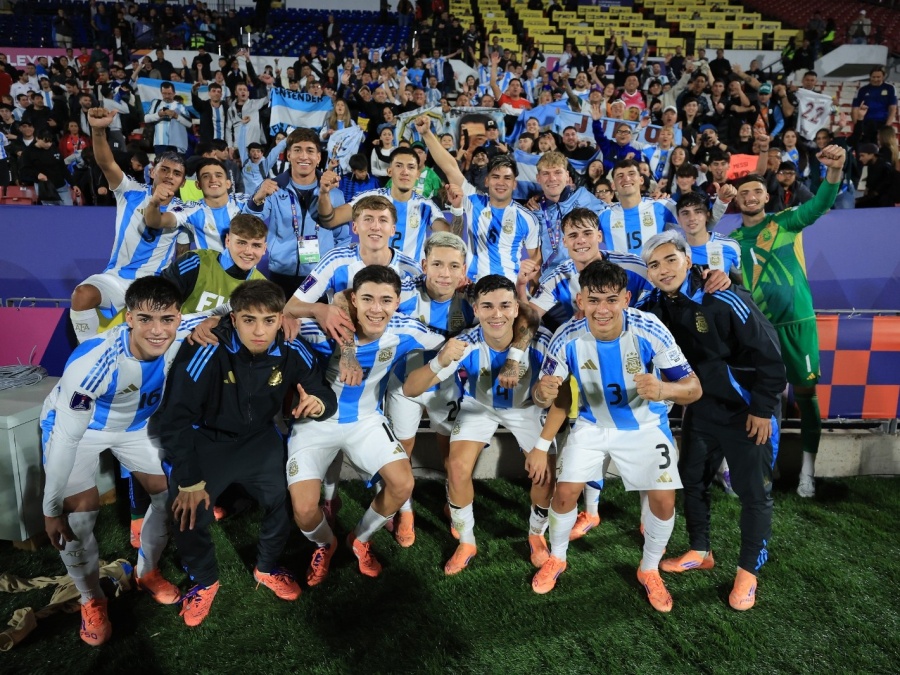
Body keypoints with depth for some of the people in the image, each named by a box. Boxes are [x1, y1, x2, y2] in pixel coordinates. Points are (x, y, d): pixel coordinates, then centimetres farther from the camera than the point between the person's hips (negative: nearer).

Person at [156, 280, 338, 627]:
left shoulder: (292, 351, -19)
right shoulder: (207, 351, -31)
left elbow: (326, 396, -7)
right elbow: (174, 417, -24)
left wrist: (319, 403, -34)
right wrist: (190, 480, -19)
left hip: (259, 438, 3)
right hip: (205, 440, -2)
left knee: (284, 503, -5)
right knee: (189, 515, -10)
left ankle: (267, 568, 27)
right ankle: (204, 581, 23)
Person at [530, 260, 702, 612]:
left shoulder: (650, 331, -30)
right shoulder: (568, 337, -26)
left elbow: (694, 388, -25)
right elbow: (544, 395, -16)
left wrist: (663, 389, -48)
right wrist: (543, 392, -42)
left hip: (646, 424, 0)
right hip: (592, 423, 1)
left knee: (664, 500, -5)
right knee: (565, 491, -3)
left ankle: (650, 570, 24)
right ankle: (556, 558, 27)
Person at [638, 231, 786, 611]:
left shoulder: (723, 299, -26)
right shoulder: (655, 305, -7)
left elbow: (768, 352, -20)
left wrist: (763, 409, -16)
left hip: (746, 409, -6)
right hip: (700, 407, 6)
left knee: (753, 492, 6)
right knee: (691, 479, 16)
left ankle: (748, 571, 25)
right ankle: (700, 552, 36)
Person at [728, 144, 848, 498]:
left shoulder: (786, 223, -1)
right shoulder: (732, 240, 7)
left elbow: (820, 204, -18)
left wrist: (835, 168, -34)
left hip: (797, 321, -2)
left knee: (805, 392, 4)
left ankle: (807, 470, 15)